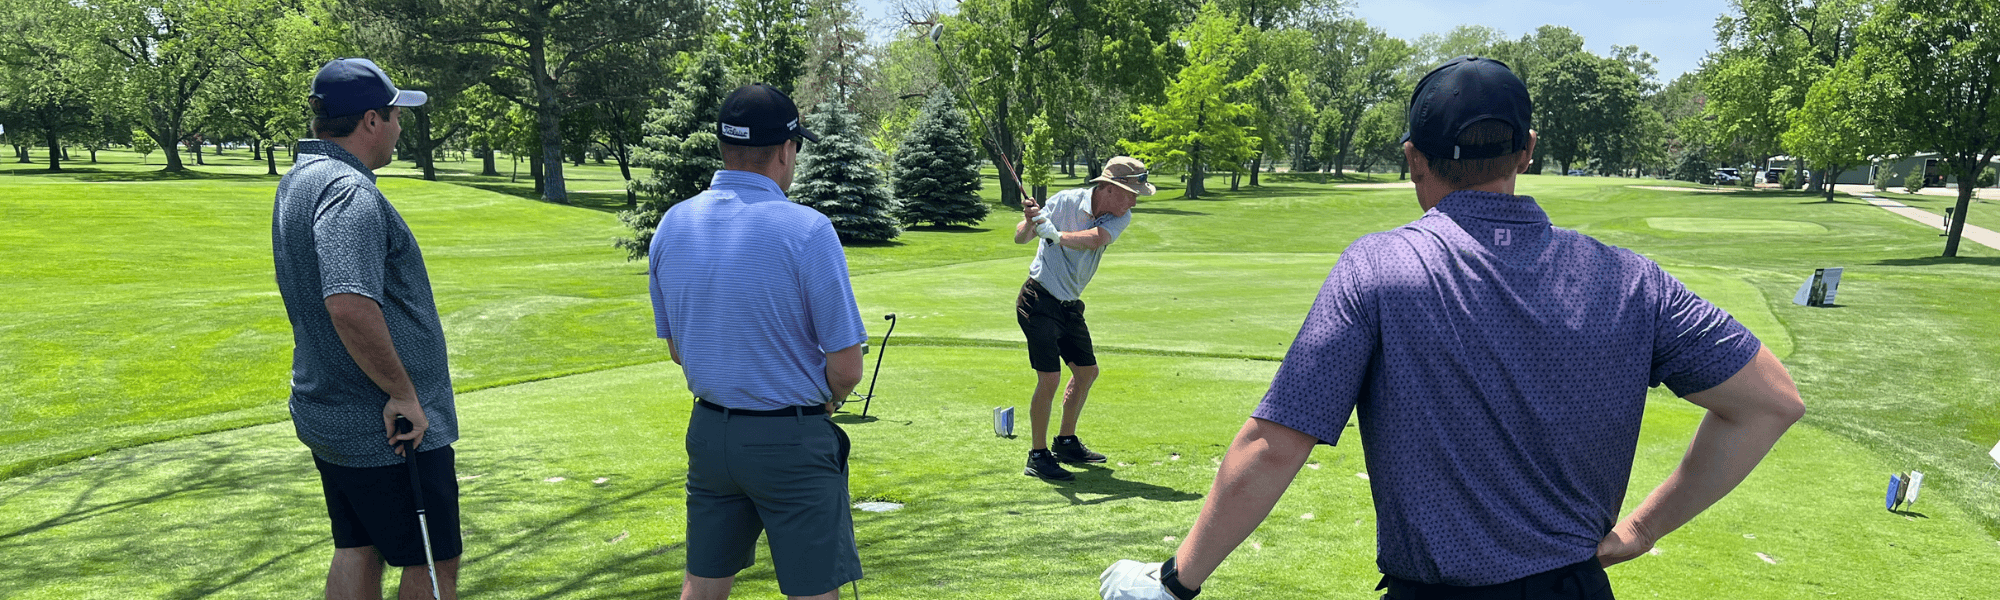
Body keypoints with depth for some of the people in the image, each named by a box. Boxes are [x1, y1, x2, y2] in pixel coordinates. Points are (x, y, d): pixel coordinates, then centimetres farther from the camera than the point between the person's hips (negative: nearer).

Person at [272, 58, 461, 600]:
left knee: (357, 550, 17)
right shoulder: (349, 191, -23)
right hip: (394, 429, -10)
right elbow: (350, 306, -35)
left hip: (328, 413, 10)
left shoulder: (298, 180, 11)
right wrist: (403, 392, -25)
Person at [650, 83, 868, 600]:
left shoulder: (673, 225, 1)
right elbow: (846, 368, -14)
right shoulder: (806, 230, -17)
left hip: (708, 433, 6)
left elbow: (675, 348, 12)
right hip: (791, 441, -6)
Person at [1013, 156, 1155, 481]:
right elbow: (1020, 238, -17)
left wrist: (1054, 234, -40)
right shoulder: (1065, 201, -17)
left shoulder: (1120, 218, -5)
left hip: (1070, 305, 7)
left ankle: (1066, 443, 32)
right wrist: (1030, 223, -39)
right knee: (1049, 378, -14)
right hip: (1039, 301, -7)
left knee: (1087, 372, 15)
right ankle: (1038, 456, -2)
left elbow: (1095, 239, -26)